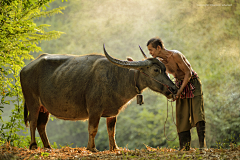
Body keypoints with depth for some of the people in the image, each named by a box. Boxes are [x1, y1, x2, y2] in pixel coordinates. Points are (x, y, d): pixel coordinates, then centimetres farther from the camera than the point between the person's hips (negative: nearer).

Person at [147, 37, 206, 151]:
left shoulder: (175, 55, -24)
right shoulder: (160, 60, -1)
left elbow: (188, 73, -22)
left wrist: (180, 91, -25)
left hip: (193, 83, -7)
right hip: (179, 84, 7)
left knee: (197, 114, -14)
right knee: (182, 116, 1)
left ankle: (202, 145, -16)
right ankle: (185, 146, 4)